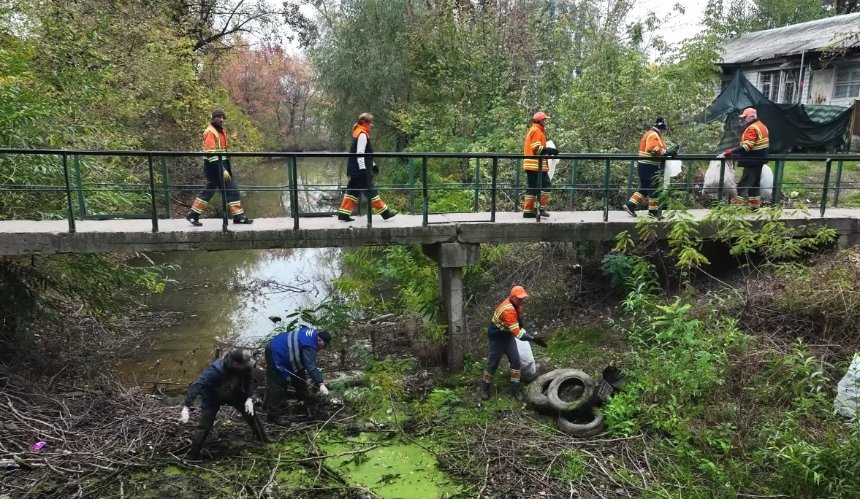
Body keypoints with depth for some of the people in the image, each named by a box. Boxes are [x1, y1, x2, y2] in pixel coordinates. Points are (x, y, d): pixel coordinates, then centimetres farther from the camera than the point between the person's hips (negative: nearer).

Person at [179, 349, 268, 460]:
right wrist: (186, 407, -50)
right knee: (204, 426, -11)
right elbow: (196, 385, -44)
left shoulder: (245, 367, -28)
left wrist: (249, 398, -20)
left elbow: (248, 381, -8)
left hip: (234, 393, 5)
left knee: (251, 413, 6)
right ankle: (192, 457, 6)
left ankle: (264, 441, 24)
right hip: (212, 397, -4)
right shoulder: (216, 369, -43)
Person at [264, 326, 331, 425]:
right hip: (276, 353, -11)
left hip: (282, 351, 11)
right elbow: (311, 366, -41)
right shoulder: (309, 346, -32)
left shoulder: (313, 332, -3)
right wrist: (321, 384, -48)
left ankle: (305, 398, 41)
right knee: (277, 385, -11)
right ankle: (274, 415, -6)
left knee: (299, 376, 23)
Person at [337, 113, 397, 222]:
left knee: (353, 191, 9)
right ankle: (384, 212, 2)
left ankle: (344, 213, 9)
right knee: (371, 190, -4)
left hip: (356, 170, 10)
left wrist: (373, 165, 27)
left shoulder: (361, 133, 18)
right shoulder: (362, 134, -13)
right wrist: (363, 168, -24)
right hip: (360, 169, -10)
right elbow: (360, 153, -21)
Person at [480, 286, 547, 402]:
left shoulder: (516, 303, -10)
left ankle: (515, 388, 13)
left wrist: (521, 326, 19)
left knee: (515, 360, 3)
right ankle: (484, 388, 21)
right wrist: (533, 339, -45)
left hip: (508, 334, 8)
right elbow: (517, 333, -40)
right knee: (493, 362, 2)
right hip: (496, 335, -8)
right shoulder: (508, 310, -37)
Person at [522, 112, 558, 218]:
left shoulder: (532, 130, 23)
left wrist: (548, 151, 20)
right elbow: (537, 148, -17)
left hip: (530, 165, 10)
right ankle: (541, 208, -8)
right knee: (545, 186, -7)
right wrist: (550, 150, -14)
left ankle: (528, 211, 9)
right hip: (537, 165, -10)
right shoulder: (537, 131, -8)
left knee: (532, 188, 10)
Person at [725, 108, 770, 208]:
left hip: (752, 161, -10)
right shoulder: (762, 126, 16)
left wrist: (732, 151, -26)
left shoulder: (752, 128, -18)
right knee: (755, 182, 16)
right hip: (759, 159, 10)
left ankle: (739, 203, -14)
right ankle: (755, 203, 21)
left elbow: (746, 147, -28)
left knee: (744, 184, -11)